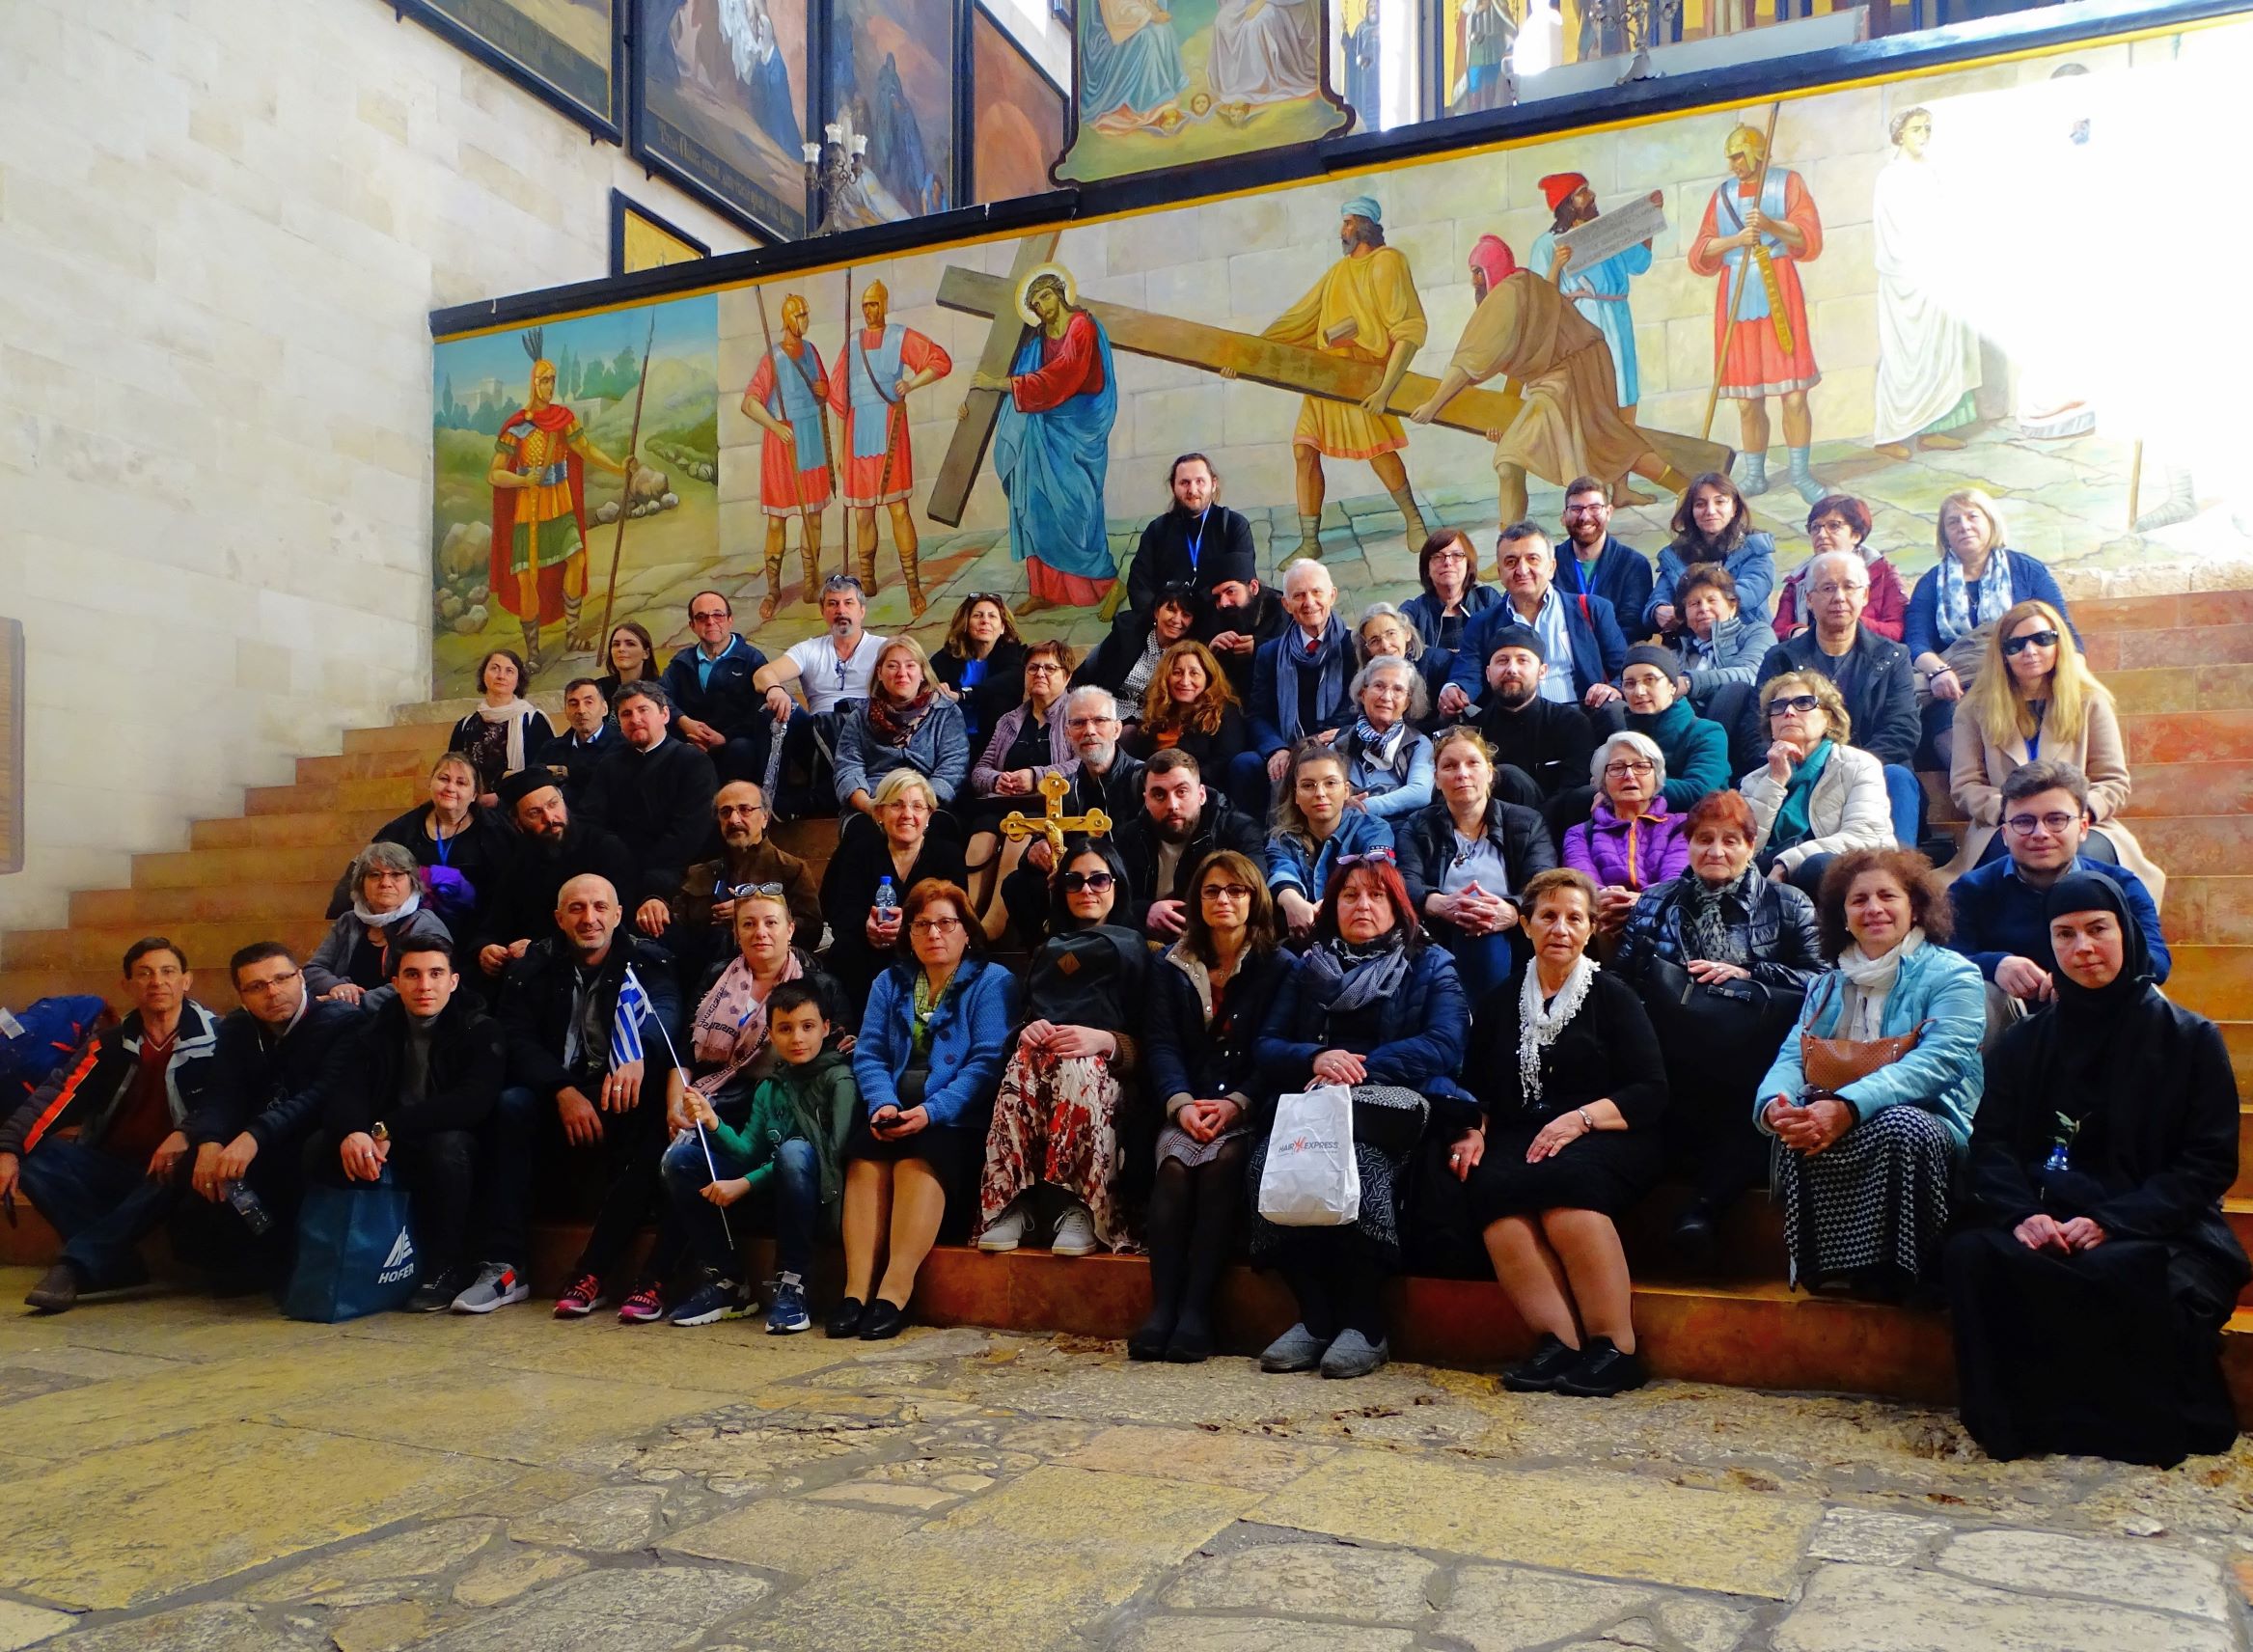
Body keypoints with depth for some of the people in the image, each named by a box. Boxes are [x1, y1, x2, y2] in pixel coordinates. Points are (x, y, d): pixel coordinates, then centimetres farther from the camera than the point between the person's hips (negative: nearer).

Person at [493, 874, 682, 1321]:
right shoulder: (535, 966, 4)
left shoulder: (645, 960, -1)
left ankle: (592, 1270, -26)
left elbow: (665, 1009, -22)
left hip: (622, 1094, -2)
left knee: (650, 1119, -32)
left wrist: (637, 1057, -45)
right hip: (557, 1091, 2)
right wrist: (563, 1090, -25)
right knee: (511, 1106, -27)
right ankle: (505, 1267, -25)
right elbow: (518, 1040, -6)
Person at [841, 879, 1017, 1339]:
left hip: (956, 1120, -4)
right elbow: (868, 1054, 8)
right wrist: (882, 1104, -13)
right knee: (864, 1156, -26)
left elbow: (987, 1063, -10)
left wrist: (931, 1112, -21)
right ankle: (857, 1289, -29)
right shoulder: (890, 982, 19)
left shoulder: (993, 982, 3)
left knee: (918, 1161, -32)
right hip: (893, 1113, 4)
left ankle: (895, 1292, -33)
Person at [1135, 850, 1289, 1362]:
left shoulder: (1277, 968, 7)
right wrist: (1180, 1103, -15)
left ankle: (1197, 1307, -32)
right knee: (1175, 1163, -30)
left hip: (1246, 1112, -2)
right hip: (1186, 1107, 2)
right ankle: (1163, 1305, -31)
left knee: (1221, 1161, -33)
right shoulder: (1172, 966, 15)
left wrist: (1236, 1103, -18)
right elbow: (1162, 1045, 4)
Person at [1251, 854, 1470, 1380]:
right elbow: (1266, 1046, 13)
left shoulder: (1431, 965, 15)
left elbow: (1445, 1046, -2)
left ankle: (1364, 1323, -28)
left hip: (1396, 1100, -2)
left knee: (1354, 1155, -38)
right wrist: (1317, 1059, -10)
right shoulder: (1308, 967, 24)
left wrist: (1359, 1066, -12)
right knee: (1269, 1160, -32)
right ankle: (1313, 1314, -22)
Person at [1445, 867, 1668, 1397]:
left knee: (1563, 1182, -35)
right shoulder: (1499, 1001, 19)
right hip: (1519, 1140, 3)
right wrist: (1471, 1133, -4)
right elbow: (1475, 1088, 17)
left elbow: (1651, 1093, -1)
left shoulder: (1613, 996, 9)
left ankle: (1616, 1349, -25)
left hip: (1606, 1140, -3)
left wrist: (1580, 1119, -15)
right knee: (1491, 1185, -31)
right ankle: (1559, 1343, -30)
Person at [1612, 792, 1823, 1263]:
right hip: (1678, 1061, 2)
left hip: (1753, 1057, -1)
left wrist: (1745, 975, -8)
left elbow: (1819, 979, 2)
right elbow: (1620, 977, 9)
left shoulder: (1787, 905, 16)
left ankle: (1704, 1203, -30)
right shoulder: (1654, 904, 21)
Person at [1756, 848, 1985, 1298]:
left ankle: (1889, 1274, -21)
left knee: (1898, 1126, -38)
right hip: (1827, 1129, 3)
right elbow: (1792, 1058, 8)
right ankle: (1819, 1266, -18)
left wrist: (1847, 1107, -29)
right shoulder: (1828, 984, 20)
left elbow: (1937, 1063, -14)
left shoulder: (1952, 975, 4)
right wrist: (1775, 1104, -18)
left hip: (1922, 1123, -3)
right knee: (1797, 1127, -32)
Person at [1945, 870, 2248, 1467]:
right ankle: (2013, 1423, -16)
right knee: (1971, 1254, -30)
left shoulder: (2190, 1039, 6)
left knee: (2120, 1277, -37)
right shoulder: (2024, 1043, 15)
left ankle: (2142, 1428, -10)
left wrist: (2112, 1223, -16)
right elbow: (1991, 1144, 7)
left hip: (2154, 1234, -2)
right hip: (2046, 1224, 3)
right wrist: (2021, 1214, -16)